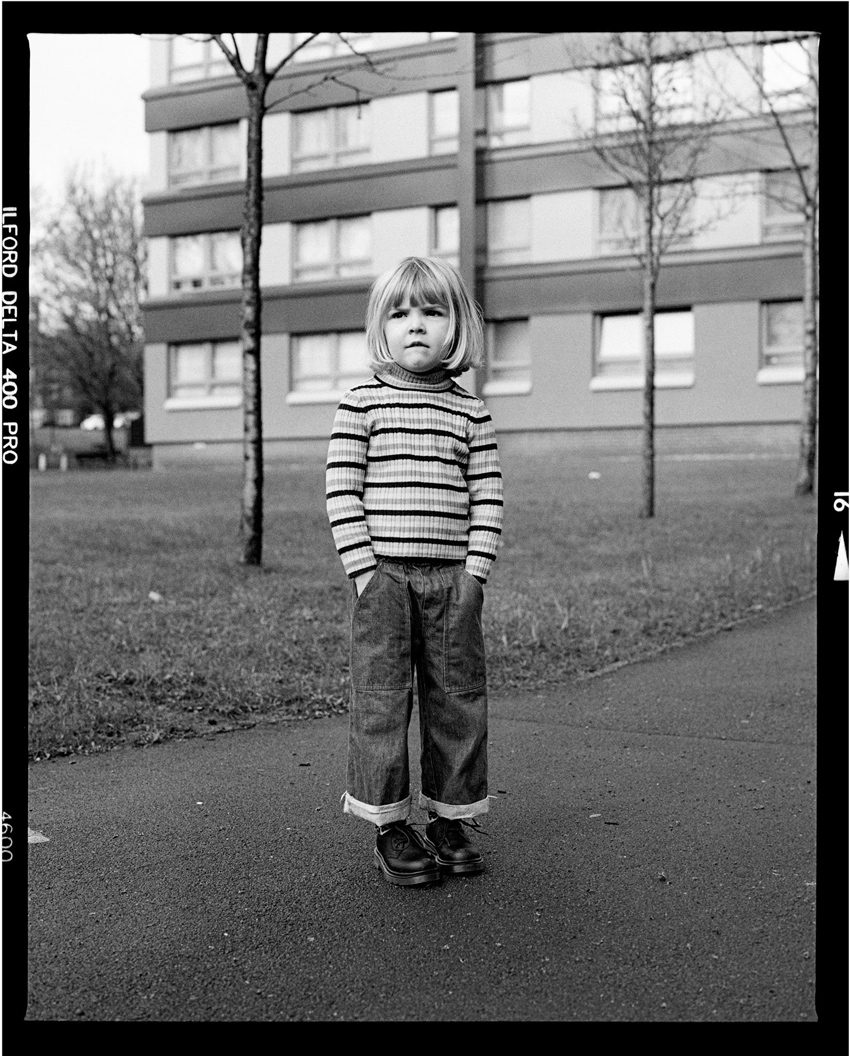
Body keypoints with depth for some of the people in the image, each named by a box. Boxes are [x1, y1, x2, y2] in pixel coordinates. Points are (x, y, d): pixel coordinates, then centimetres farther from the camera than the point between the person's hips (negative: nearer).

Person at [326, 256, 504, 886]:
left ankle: (451, 820, 20)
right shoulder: (361, 404, 2)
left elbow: (487, 497, 6)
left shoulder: (470, 411, 8)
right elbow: (342, 492, -2)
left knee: (457, 698, 6)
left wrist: (475, 572, -4)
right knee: (382, 699, -1)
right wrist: (362, 568, -9)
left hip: (452, 577, 2)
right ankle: (390, 827, 11)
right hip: (383, 575, -2)